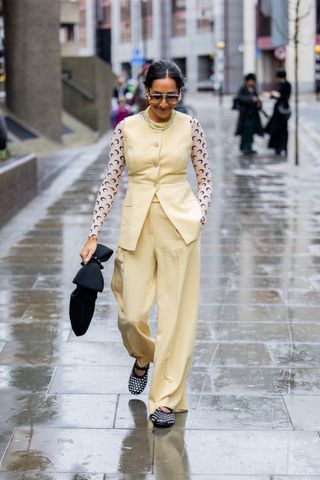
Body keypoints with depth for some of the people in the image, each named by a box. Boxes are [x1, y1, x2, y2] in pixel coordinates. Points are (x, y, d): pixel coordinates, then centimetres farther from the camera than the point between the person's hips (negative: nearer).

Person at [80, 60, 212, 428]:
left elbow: (205, 179, 9)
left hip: (179, 225, -1)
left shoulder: (190, 127, 1)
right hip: (137, 226, 1)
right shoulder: (127, 128, 2)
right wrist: (93, 234, 0)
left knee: (176, 313, -1)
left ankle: (167, 398, 8)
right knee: (132, 314, 0)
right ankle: (143, 357, 36)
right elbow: (110, 181, 4)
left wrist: (199, 219, -5)